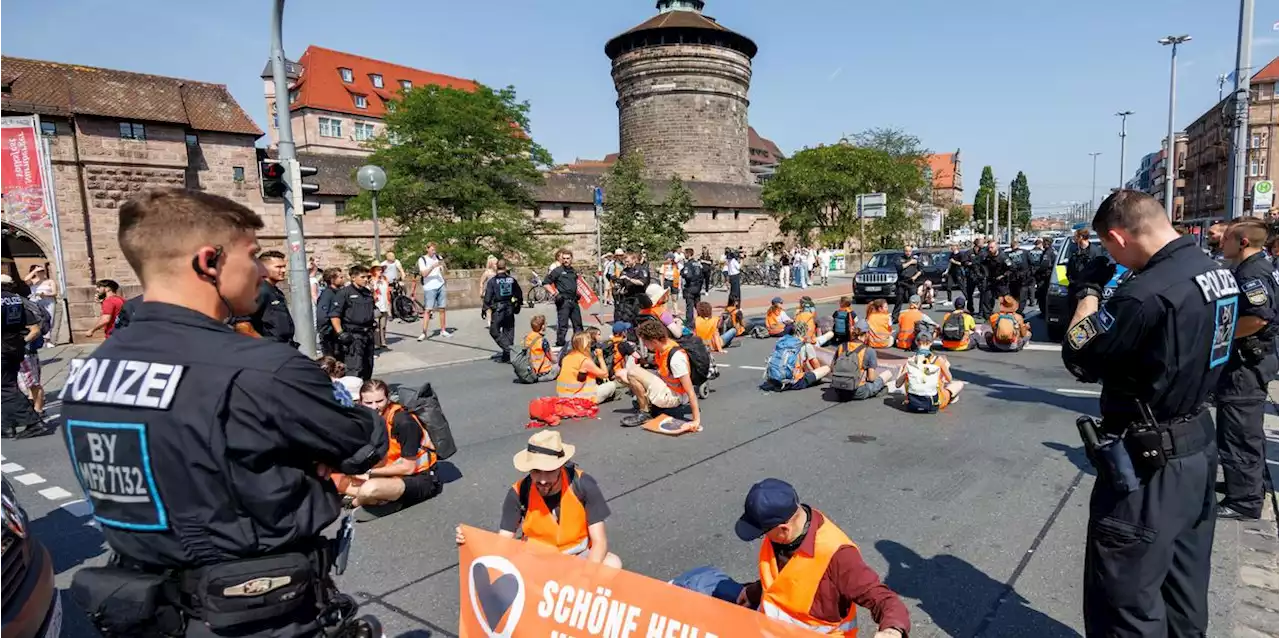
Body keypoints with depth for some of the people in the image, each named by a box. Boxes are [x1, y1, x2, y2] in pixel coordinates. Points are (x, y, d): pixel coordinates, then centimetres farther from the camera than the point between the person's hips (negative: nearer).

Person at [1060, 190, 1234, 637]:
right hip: (1199, 446, 9)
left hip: (1150, 465, -9)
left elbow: (1079, 359, -17)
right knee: (1185, 588, 23)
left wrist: (1088, 292, -5)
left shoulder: (1147, 292, -27)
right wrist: (1111, 297, 5)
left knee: (1125, 599, 4)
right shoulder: (1218, 273, 4)